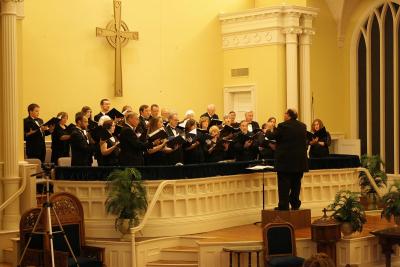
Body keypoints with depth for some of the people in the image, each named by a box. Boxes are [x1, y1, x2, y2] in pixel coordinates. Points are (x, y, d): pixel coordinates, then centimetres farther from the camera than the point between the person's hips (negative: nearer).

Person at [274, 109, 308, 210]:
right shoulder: (302, 126, 5)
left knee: (284, 183, -1)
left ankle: (283, 205, -3)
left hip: (285, 159, -5)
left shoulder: (282, 126, -14)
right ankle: (295, 204, 18)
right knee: (296, 183, 13)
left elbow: (275, 137, -4)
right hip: (300, 160, 5)